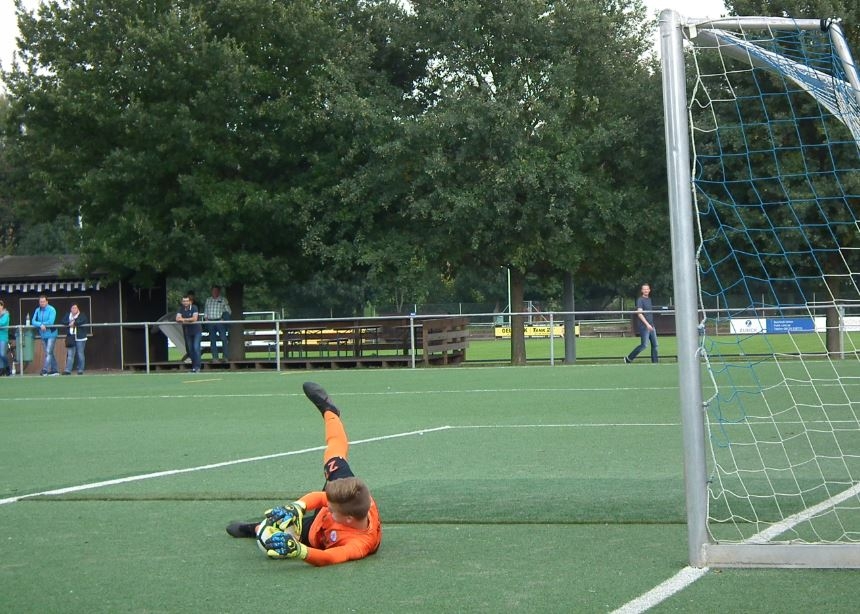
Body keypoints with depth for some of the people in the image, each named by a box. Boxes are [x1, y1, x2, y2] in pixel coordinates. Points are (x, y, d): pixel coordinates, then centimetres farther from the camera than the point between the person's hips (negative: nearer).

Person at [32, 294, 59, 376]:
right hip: (43, 335, 6)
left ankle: (45, 370, -19)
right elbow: (33, 321, -3)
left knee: (48, 352, -13)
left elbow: (51, 322, -19)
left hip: (51, 334, -6)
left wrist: (42, 324, -9)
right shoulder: (37, 310, 6)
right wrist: (41, 325, -20)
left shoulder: (51, 310, -9)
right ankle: (54, 370, 19)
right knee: (49, 353, 12)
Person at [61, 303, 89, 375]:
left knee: (80, 354, 1)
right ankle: (68, 370, -7)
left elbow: (81, 321, -17)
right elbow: (63, 321, 2)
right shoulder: (68, 315, 16)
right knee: (70, 354, -3)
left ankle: (80, 370, 8)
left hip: (80, 338, -3)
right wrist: (69, 323, -14)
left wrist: (74, 323, -13)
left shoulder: (82, 315, 3)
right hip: (70, 338, 3)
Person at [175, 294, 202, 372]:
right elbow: (177, 319, -8)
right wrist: (189, 320, -22)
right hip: (187, 332, 5)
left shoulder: (194, 308, -10)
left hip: (196, 331, -5)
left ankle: (197, 366, -15)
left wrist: (184, 319, -15)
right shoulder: (181, 309, 2)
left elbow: (194, 318, -21)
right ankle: (193, 365, 12)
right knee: (189, 349, 5)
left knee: (196, 348, -14)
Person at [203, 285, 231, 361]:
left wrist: (224, 318, -7)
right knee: (212, 340, 3)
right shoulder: (208, 300, 14)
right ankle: (215, 357, 6)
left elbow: (228, 311, 5)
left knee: (224, 338, -10)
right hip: (210, 322, 3)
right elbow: (205, 311, 17)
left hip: (220, 321, -3)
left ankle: (225, 356, -6)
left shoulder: (223, 300, 6)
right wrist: (206, 319, 3)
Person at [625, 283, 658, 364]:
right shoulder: (640, 300, -9)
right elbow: (639, 314, -17)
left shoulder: (649, 299, 16)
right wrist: (647, 324, -24)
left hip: (651, 326, 8)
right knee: (643, 345, -8)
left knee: (654, 345, 4)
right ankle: (628, 358, 2)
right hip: (644, 326, -8)